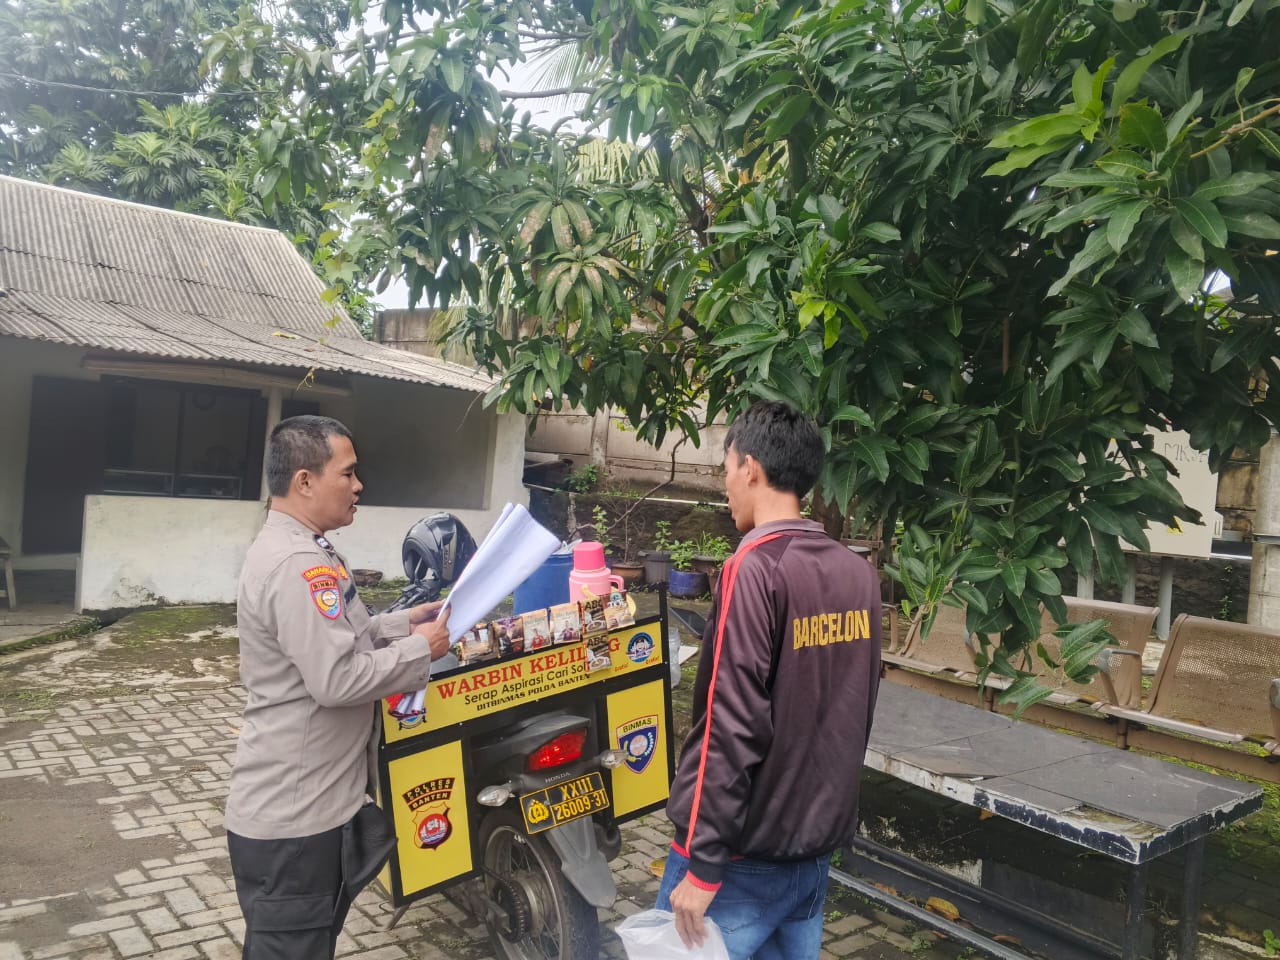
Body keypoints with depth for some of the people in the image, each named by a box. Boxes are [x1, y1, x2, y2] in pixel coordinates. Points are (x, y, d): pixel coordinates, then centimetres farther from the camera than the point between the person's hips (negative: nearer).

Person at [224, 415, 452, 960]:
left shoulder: (295, 551, 11)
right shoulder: (298, 565, -25)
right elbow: (338, 679, -30)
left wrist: (402, 623, 8)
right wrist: (421, 649, -17)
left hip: (308, 805, 10)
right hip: (293, 818, -10)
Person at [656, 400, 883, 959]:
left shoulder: (754, 569, -19)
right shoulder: (860, 574, 1)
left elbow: (732, 728, -21)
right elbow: (854, 713, 9)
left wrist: (703, 863, -15)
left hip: (746, 853, -6)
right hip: (819, 845, 7)